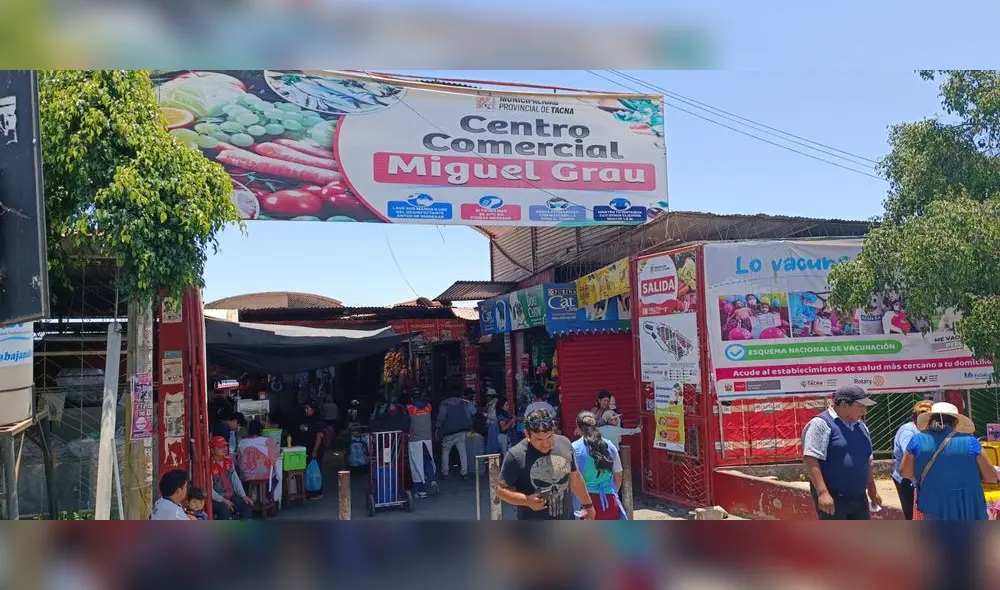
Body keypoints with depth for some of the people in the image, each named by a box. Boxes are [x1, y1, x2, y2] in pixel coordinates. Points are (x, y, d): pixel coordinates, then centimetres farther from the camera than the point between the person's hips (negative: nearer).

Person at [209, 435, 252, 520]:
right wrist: (223, 501, -23)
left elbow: (235, 479, 8)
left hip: (231, 495, 7)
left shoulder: (229, 460, 5)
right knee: (225, 513, -32)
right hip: (216, 498, -7)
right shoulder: (210, 465, -17)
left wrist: (243, 495, -2)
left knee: (247, 508, -13)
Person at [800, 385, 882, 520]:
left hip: (858, 498, 9)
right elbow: (810, 459, -21)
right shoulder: (821, 424, -12)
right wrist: (822, 492, -27)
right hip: (832, 498, -8)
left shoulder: (861, 426, 15)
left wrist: (872, 491, 24)